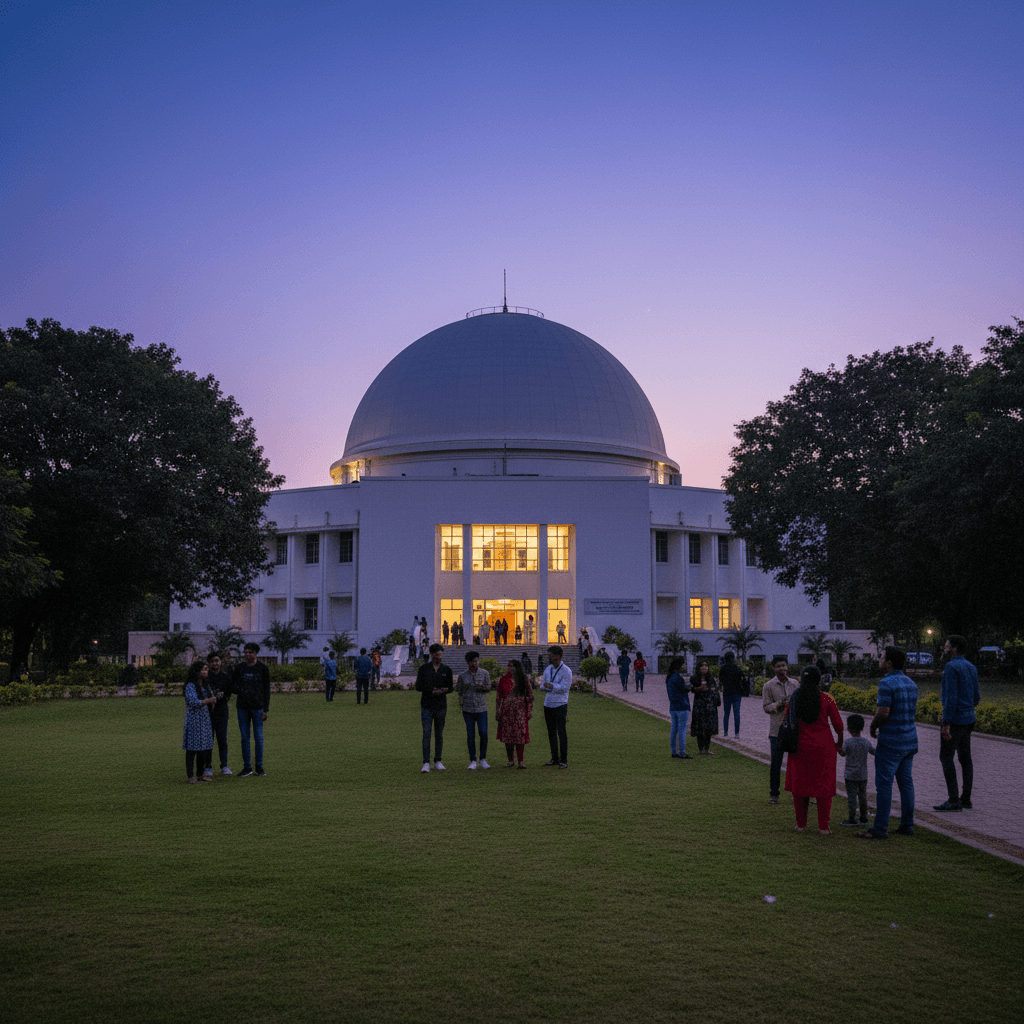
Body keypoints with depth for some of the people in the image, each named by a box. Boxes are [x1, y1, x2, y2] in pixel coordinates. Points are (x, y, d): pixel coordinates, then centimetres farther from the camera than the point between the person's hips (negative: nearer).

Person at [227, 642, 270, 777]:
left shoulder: (263, 668, 1)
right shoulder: (238, 668, 6)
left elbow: (266, 690, 2)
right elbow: (232, 686, 13)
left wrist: (265, 710, -3)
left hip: (257, 708, -2)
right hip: (242, 708, 2)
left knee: (259, 738, 1)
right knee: (244, 738, 5)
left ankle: (259, 767, 11)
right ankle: (247, 767, 12)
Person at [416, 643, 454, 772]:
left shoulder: (446, 670, 9)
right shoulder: (423, 669, 3)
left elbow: (450, 687, 10)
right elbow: (418, 686, 0)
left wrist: (442, 690, -13)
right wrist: (434, 690, -13)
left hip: (441, 706, 2)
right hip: (426, 706, -2)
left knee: (439, 735, 6)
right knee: (426, 734, -8)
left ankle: (437, 761, 15)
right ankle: (426, 763, -8)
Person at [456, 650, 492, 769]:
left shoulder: (485, 673, 4)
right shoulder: (463, 676, 4)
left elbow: (488, 686, 8)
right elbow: (459, 691, 10)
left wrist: (482, 687, -15)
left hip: (481, 709, 0)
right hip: (468, 709, 0)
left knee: (483, 734, -5)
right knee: (470, 736, 1)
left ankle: (483, 759, 11)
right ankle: (473, 761, 9)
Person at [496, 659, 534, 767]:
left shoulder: (524, 680, 4)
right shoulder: (503, 679, 6)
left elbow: (530, 695, 7)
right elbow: (498, 696, 9)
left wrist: (530, 711, 3)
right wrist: (497, 712, 6)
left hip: (520, 711, -1)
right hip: (506, 711, 1)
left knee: (520, 735, -6)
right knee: (507, 735, 3)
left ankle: (520, 761, -1)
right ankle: (510, 760, 13)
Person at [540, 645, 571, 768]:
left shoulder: (566, 671, -9)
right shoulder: (548, 669, 11)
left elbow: (564, 687, -16)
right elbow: (542, 686, 10)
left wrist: (550, 685, -12)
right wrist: (555, 687, -8)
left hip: (560, 705, -6)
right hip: (548, 705, 6)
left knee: (561, 732, -7)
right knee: (551, 732, 9)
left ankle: (564, 760, -2)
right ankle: (554, 758, 17)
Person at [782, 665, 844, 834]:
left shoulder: (794, 699, -1)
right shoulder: (826, 699, -6)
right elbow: (838, 724, -3)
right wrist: (839, 742, 14)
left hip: (800, 747, 1)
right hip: (823, 746, -1)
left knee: (799, 784, 12)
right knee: (824, 785, 7)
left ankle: (801, 824, 16)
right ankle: (823, 826, 8)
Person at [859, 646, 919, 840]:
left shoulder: (887, 683, -16)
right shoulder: (911, 683, 10)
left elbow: (883, 713, -22)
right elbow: (914, 711, 17)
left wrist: (873, 727, -4)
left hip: (890, 743, -8)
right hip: (909, 740, 8)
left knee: (884, 784, -4)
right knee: (906, 782, 13)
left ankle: (880, 828, -3)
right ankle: (907, 825, 17)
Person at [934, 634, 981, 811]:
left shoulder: (951, 667, -16)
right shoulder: (971, 667, 11)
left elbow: (951, 696, -21)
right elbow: (976, 695, 17)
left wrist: (946, 723, -21)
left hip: (955, 719, -9)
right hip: (968, 719, 9)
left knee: (946, 757, -5)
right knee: (965, 757, 11)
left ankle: (953, 800, -7)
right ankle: (966, 798, 14)